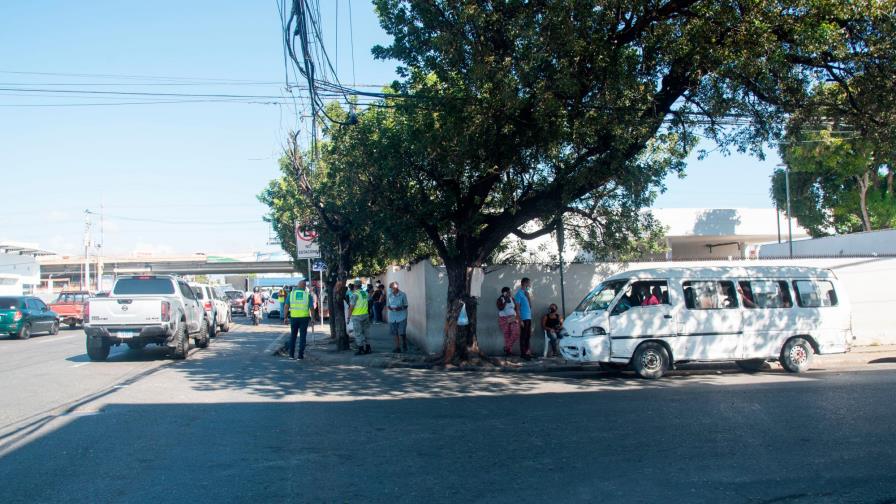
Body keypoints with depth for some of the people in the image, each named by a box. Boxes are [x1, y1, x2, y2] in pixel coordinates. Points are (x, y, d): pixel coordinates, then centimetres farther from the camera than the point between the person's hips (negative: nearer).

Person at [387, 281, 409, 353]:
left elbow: (406, 306, -1)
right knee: (394, 333, 2)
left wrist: (400, 308, -20)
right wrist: (390, 308, -12)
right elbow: (388, 305, 11)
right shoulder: (389, 295, 4)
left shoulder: (402, 295, -6)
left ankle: (404, 345, 22)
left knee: (402, 333, -4)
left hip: (402, 316, -3)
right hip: (393, 317, 3)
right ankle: (397, 348, 11)